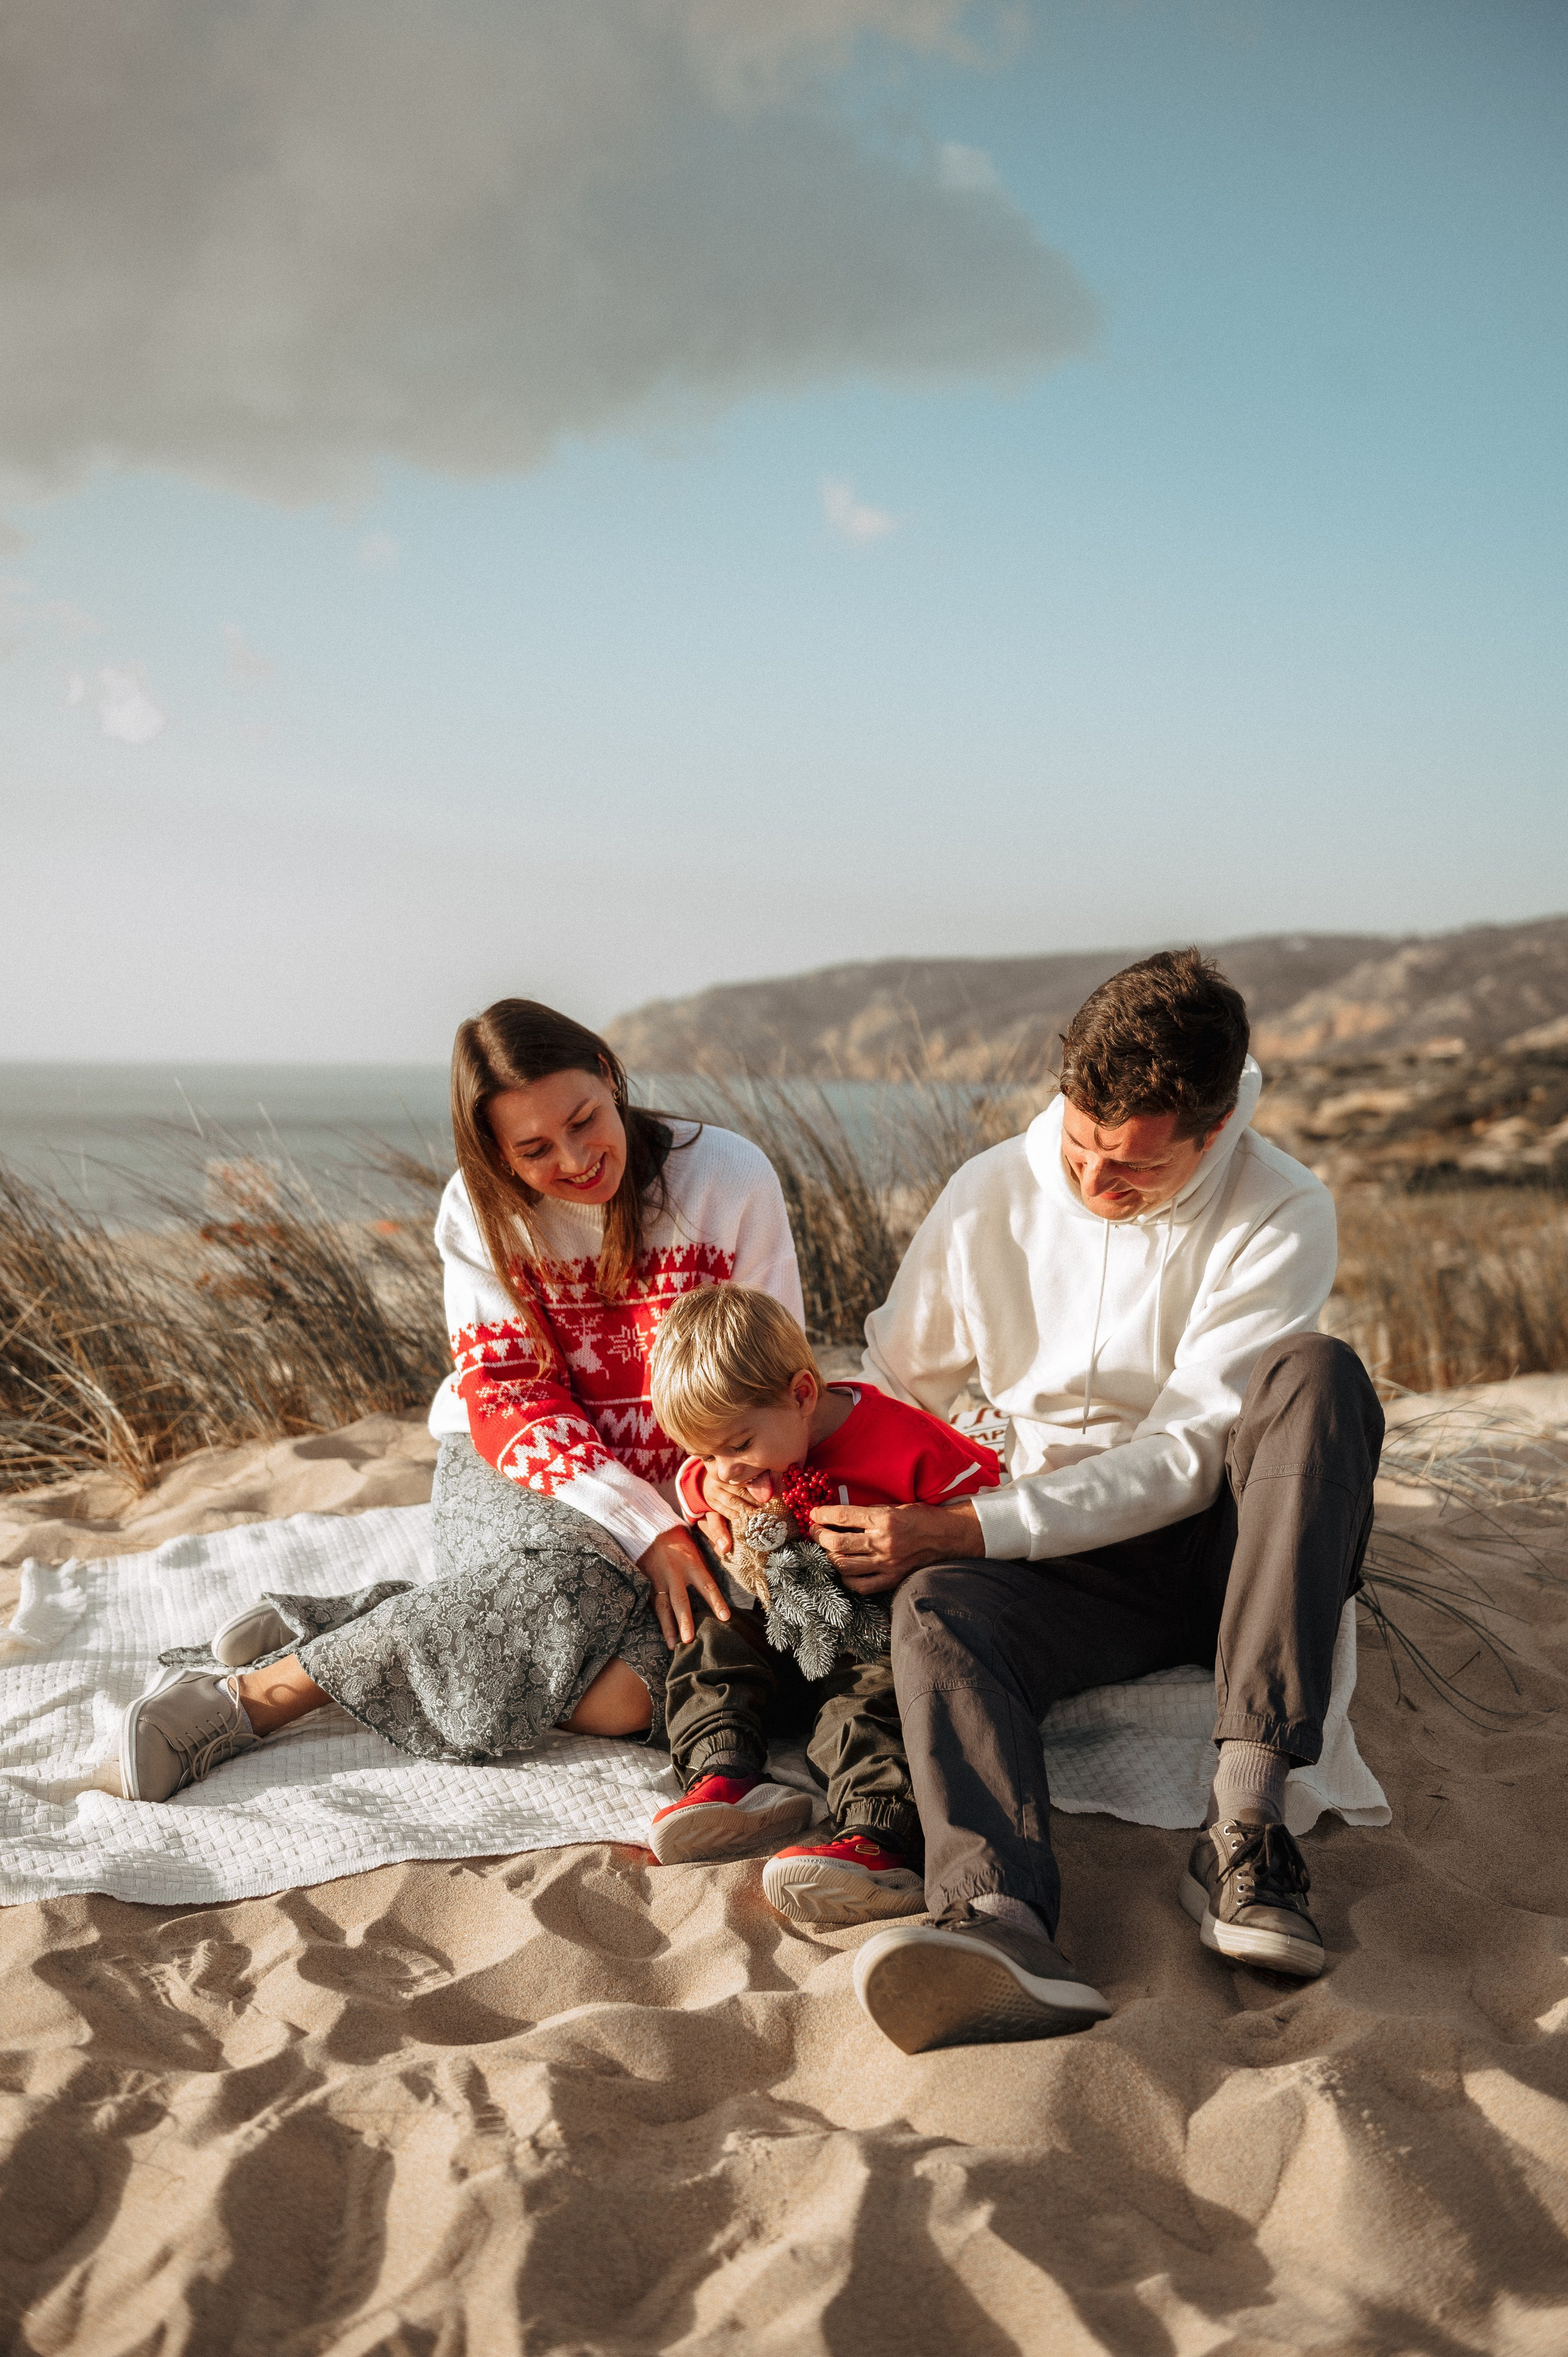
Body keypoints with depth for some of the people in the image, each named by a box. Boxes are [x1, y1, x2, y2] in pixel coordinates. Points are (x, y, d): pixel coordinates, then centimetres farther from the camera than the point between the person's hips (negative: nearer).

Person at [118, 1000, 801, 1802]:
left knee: (624, 1695, -29)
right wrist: (642, 1530, -25)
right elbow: (508, 1401, -11)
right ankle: (251, 1696, -30)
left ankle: (321, 1628, -18)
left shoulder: (730, 1177, -9)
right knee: (582, 1572, -37)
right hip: (511, 1474, -1)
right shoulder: (481, 1211, -7)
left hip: (683, 1495, 1)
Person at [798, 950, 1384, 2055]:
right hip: (1071, 1568, 2)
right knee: (938, 1610, -31)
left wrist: (968, 1529, -23)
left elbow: (1184, 1458, -17)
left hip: (1234, 1548, -2)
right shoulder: (993, 1194, 0)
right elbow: (892, 1384, 11)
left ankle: (1246, 1821, -41)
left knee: (1316, 1375, -32)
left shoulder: (1282, 1215, -12)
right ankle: (1000, 1920, -61)